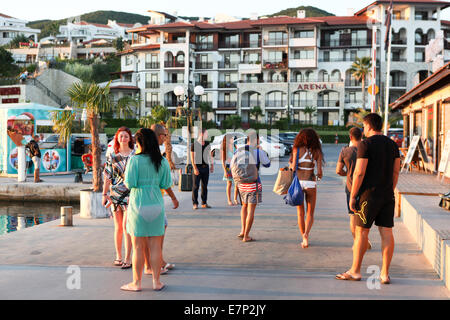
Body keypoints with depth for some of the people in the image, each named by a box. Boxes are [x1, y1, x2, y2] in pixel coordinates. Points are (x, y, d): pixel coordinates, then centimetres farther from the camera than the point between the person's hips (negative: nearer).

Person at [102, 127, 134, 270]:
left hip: (130, 193, -2)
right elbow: (108, 177, 9)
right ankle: (118, 256, 19)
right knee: (118, 227, 8)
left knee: (126, 226, -9)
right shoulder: (112, 156, 8)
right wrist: (105, 194, 5)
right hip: (115, 193, 2)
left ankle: (127, 258, -4)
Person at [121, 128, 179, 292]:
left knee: (138, 247, 5)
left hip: (138, 205, -3)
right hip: (156, 204, 4)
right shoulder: (162, 161, 2)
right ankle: (156, 282, 14)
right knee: (155, 246, 9)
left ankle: (137, 283, 12)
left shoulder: (135, 160, -10)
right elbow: (165, 185, 6)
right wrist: (173, 198, 23)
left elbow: (130, 183, -14)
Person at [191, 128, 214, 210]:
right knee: (196, 186, -2)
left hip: (205, 166, 5)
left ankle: (204, 203, 14)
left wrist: (212, 165, 14)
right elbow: (192, 158, -7)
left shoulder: (207, 144, 10)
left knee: (204, 186, 7)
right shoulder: (194, 145, -5)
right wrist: (195, 168, -14)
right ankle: (195, 203, 3)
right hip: (197, 167, -4)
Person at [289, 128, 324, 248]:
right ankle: (306, 234, -12)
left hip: (298, 182, 0)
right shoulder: (316, 151, 0)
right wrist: (319, 176, 17)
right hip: (311, 183, 0)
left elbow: (293, 167, -10)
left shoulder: (297, 150, -3)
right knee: (310, 213, 11)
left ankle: (304, 239, 12)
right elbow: (319, 170, -4)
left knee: (300, 212, 12)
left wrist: (290, 165, 13)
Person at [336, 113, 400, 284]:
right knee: (386, 232, 4)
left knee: (361, 231, 2)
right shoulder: (392, 144, 10)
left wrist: (352, 196, -9)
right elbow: (396, 172, 12)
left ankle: (355, 271, 9)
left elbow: (359, 173, -14)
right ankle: (385, 273, 5)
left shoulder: (365, 144, -10)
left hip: (370, 194, -6)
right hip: (387, 196, 6)